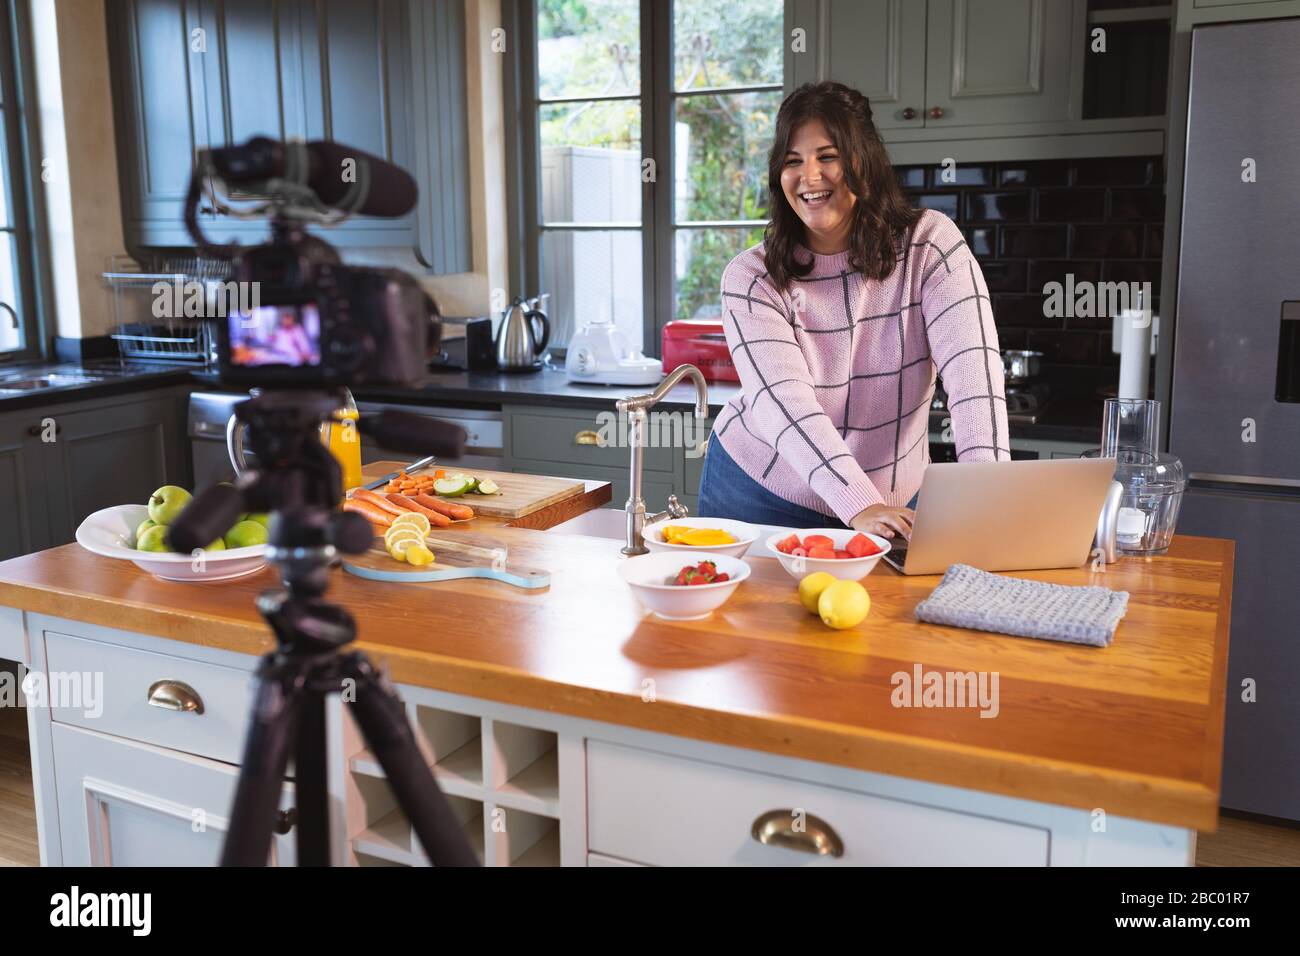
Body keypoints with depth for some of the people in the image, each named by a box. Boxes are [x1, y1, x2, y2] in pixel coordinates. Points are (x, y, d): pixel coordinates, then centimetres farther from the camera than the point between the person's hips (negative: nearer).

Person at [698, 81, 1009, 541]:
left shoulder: (930, 244, -11)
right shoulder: (751, 278, -13)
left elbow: (972, 368, -22)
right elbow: (784, 402, -26)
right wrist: (860, 506, -40)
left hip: (893, 500, 1)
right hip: (761, 494, 0)